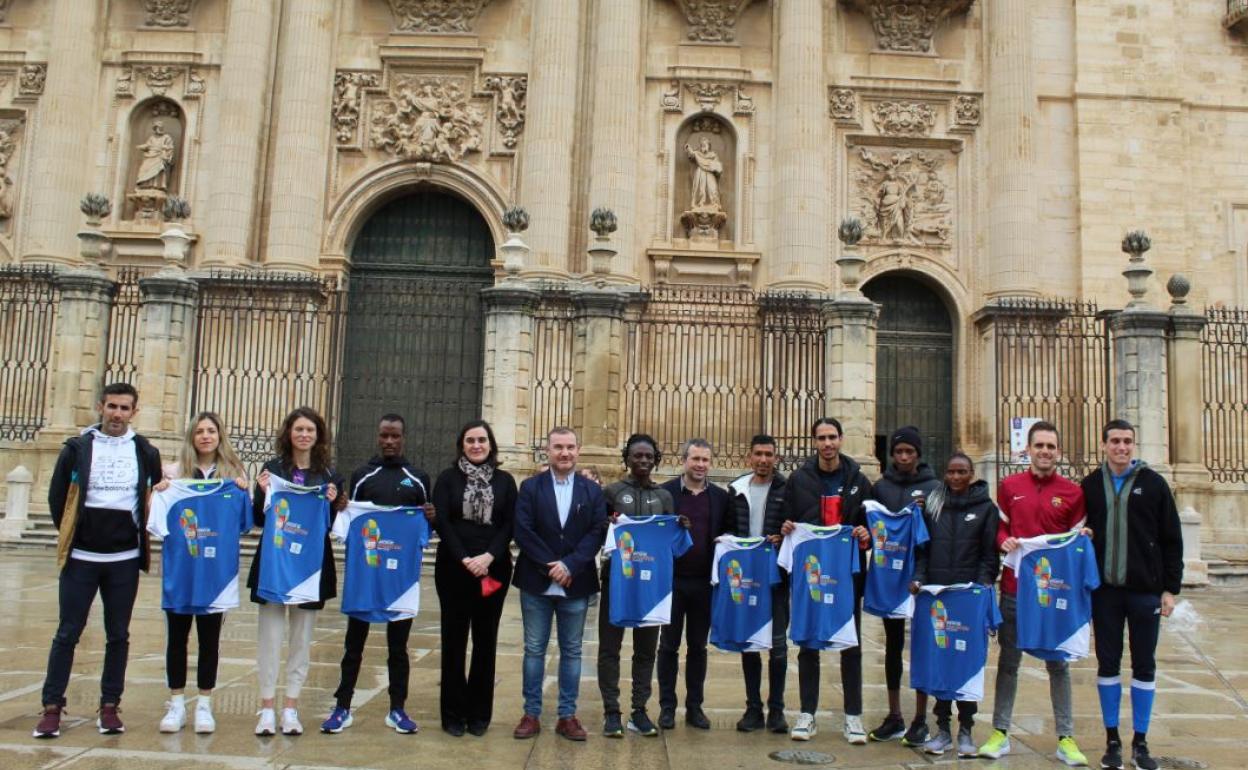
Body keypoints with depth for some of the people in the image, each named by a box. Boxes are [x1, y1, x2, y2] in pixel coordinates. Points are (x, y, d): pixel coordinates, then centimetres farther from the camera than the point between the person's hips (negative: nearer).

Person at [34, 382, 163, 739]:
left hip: (125, 560, 1)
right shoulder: (77, 448, 0)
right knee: (67, 633, 2)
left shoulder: (146, 452, 3)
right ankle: (52, 707, 11)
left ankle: (110, 706, 15)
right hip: (81, 557, -1)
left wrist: (141, 535, 8)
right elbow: (56, 497, 6)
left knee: (118, 635, 7)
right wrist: (72, 535, 5)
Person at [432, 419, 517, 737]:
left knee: (486, 639, 6)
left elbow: (510, 524, 1)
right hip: (453, 568, -1)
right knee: (454, 639, 3)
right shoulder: (448, 478, 4)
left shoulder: (505, 481, 7)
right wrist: (464, 559, -15)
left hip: (494, 569, 1)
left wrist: (488, 557, -14)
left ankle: (479, 713, 15)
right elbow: (442, 522, -4)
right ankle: (454, 713, 12)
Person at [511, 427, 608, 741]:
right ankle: (531, 714, 16)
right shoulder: (530, 487, 2)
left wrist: (570, 566, -15)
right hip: (536, 582, 0)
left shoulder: (593, 491, 5)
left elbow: (597, 533, -3)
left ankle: (567, 716, 16)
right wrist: (550, 565, -14)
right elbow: (522, 531, -6)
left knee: (571, 651, 7)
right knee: (534, 649, 7)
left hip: (576, 583, 1)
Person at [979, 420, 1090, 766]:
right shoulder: (1008, 486, 4)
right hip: (1015, 588, 1)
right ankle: (1000, 733, 16)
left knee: (1058, 662, 6)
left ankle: (1065, 738, 16)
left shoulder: (1072, 492, 3)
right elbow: (998, 529, 9)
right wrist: (1004, 541, -11)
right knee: (1008, 660, 7)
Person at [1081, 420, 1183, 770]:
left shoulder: (1153, 483, 0)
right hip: (1104, 590, 1)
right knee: (1107, 664, 7)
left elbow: (1172, 539, 1)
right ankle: (1112, 740, 19)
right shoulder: (1090, 485, 4)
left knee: (1144, 666, 7)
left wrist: (1170, 588, -3)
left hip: (1145, 591, -1)